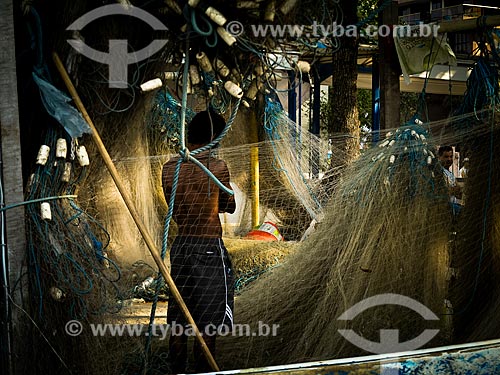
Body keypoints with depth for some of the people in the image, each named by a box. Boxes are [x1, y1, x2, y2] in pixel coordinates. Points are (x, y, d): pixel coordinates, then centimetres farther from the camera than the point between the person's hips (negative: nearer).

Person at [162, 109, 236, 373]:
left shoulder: (168, 168, 3)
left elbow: (175, 209, 12)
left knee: (178, 323, 13)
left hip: (179, 247, 6)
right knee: (206, 327, 3)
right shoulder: (217, 166, -11)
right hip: (210, 250, -5)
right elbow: (230, 207, 4)